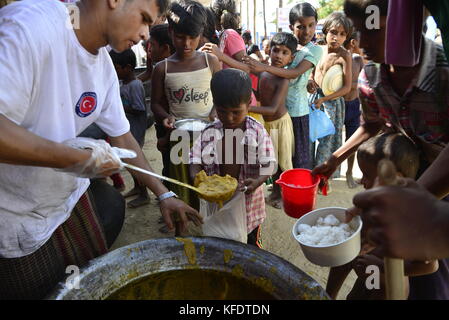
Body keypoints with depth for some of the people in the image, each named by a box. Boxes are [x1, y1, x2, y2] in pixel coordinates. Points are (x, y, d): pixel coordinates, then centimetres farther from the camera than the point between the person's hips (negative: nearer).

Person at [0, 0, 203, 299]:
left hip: (71, 196, 7)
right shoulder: (32, 24, -27)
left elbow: (122, 136, 6)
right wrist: (77, 156, -29)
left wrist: (164, 194, 6)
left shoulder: (104, 65, -1)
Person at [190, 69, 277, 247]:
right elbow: (196, 161, -3)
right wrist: (196, 177, -24)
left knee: (251, 245, 19)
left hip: (247, 201, -2)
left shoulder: (257, 132, -11)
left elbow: (268, 165, -11)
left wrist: (257, 182, -30)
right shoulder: (209, 133, -6)